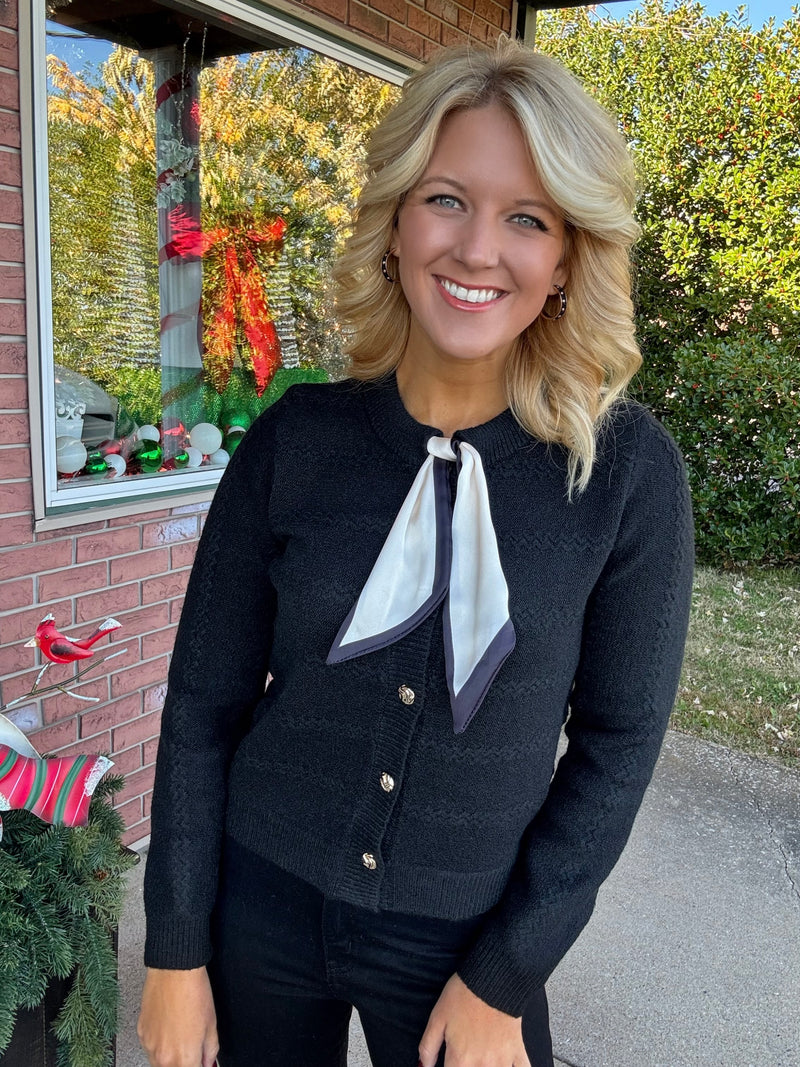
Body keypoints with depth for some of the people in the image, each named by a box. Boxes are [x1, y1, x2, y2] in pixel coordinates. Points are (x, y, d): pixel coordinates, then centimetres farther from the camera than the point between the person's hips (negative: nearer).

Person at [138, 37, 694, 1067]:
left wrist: (503, 978, -6)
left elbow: (618, 741, -7)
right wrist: (175, 946, -1)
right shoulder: (296, 439, -11)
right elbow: (205, 699, -4)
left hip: (465, 938, -1)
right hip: (260, 906, 2)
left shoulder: (629, 471, -14)